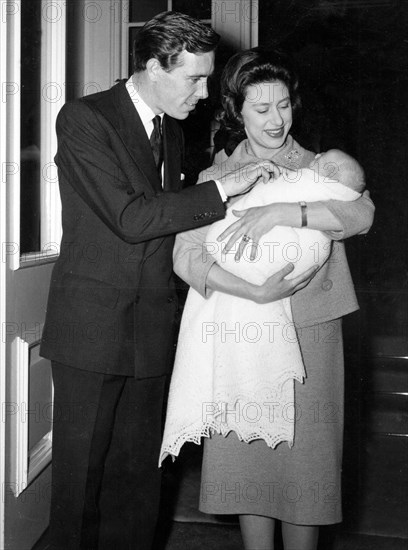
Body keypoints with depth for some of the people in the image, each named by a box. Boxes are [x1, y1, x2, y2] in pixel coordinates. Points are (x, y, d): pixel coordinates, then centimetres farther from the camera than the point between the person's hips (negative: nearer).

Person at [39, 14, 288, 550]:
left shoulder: (172, 133, 15)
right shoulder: (84, 118, -9)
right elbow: (131, 219, -18)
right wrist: (223, 188, -16)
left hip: (151, 330, 6)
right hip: (91, 323, -6)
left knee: (138, 470, 11)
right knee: (81, 470, 4)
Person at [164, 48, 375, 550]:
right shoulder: (217, 178, 5)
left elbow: (361, 214, -14)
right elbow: (186, 254, -10)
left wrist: (283, 212, -27)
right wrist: (255, 292, -24)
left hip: (310, 335, 0)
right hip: (243, 337, 0)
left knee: (306, 456, 4)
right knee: (248, 457, 5)